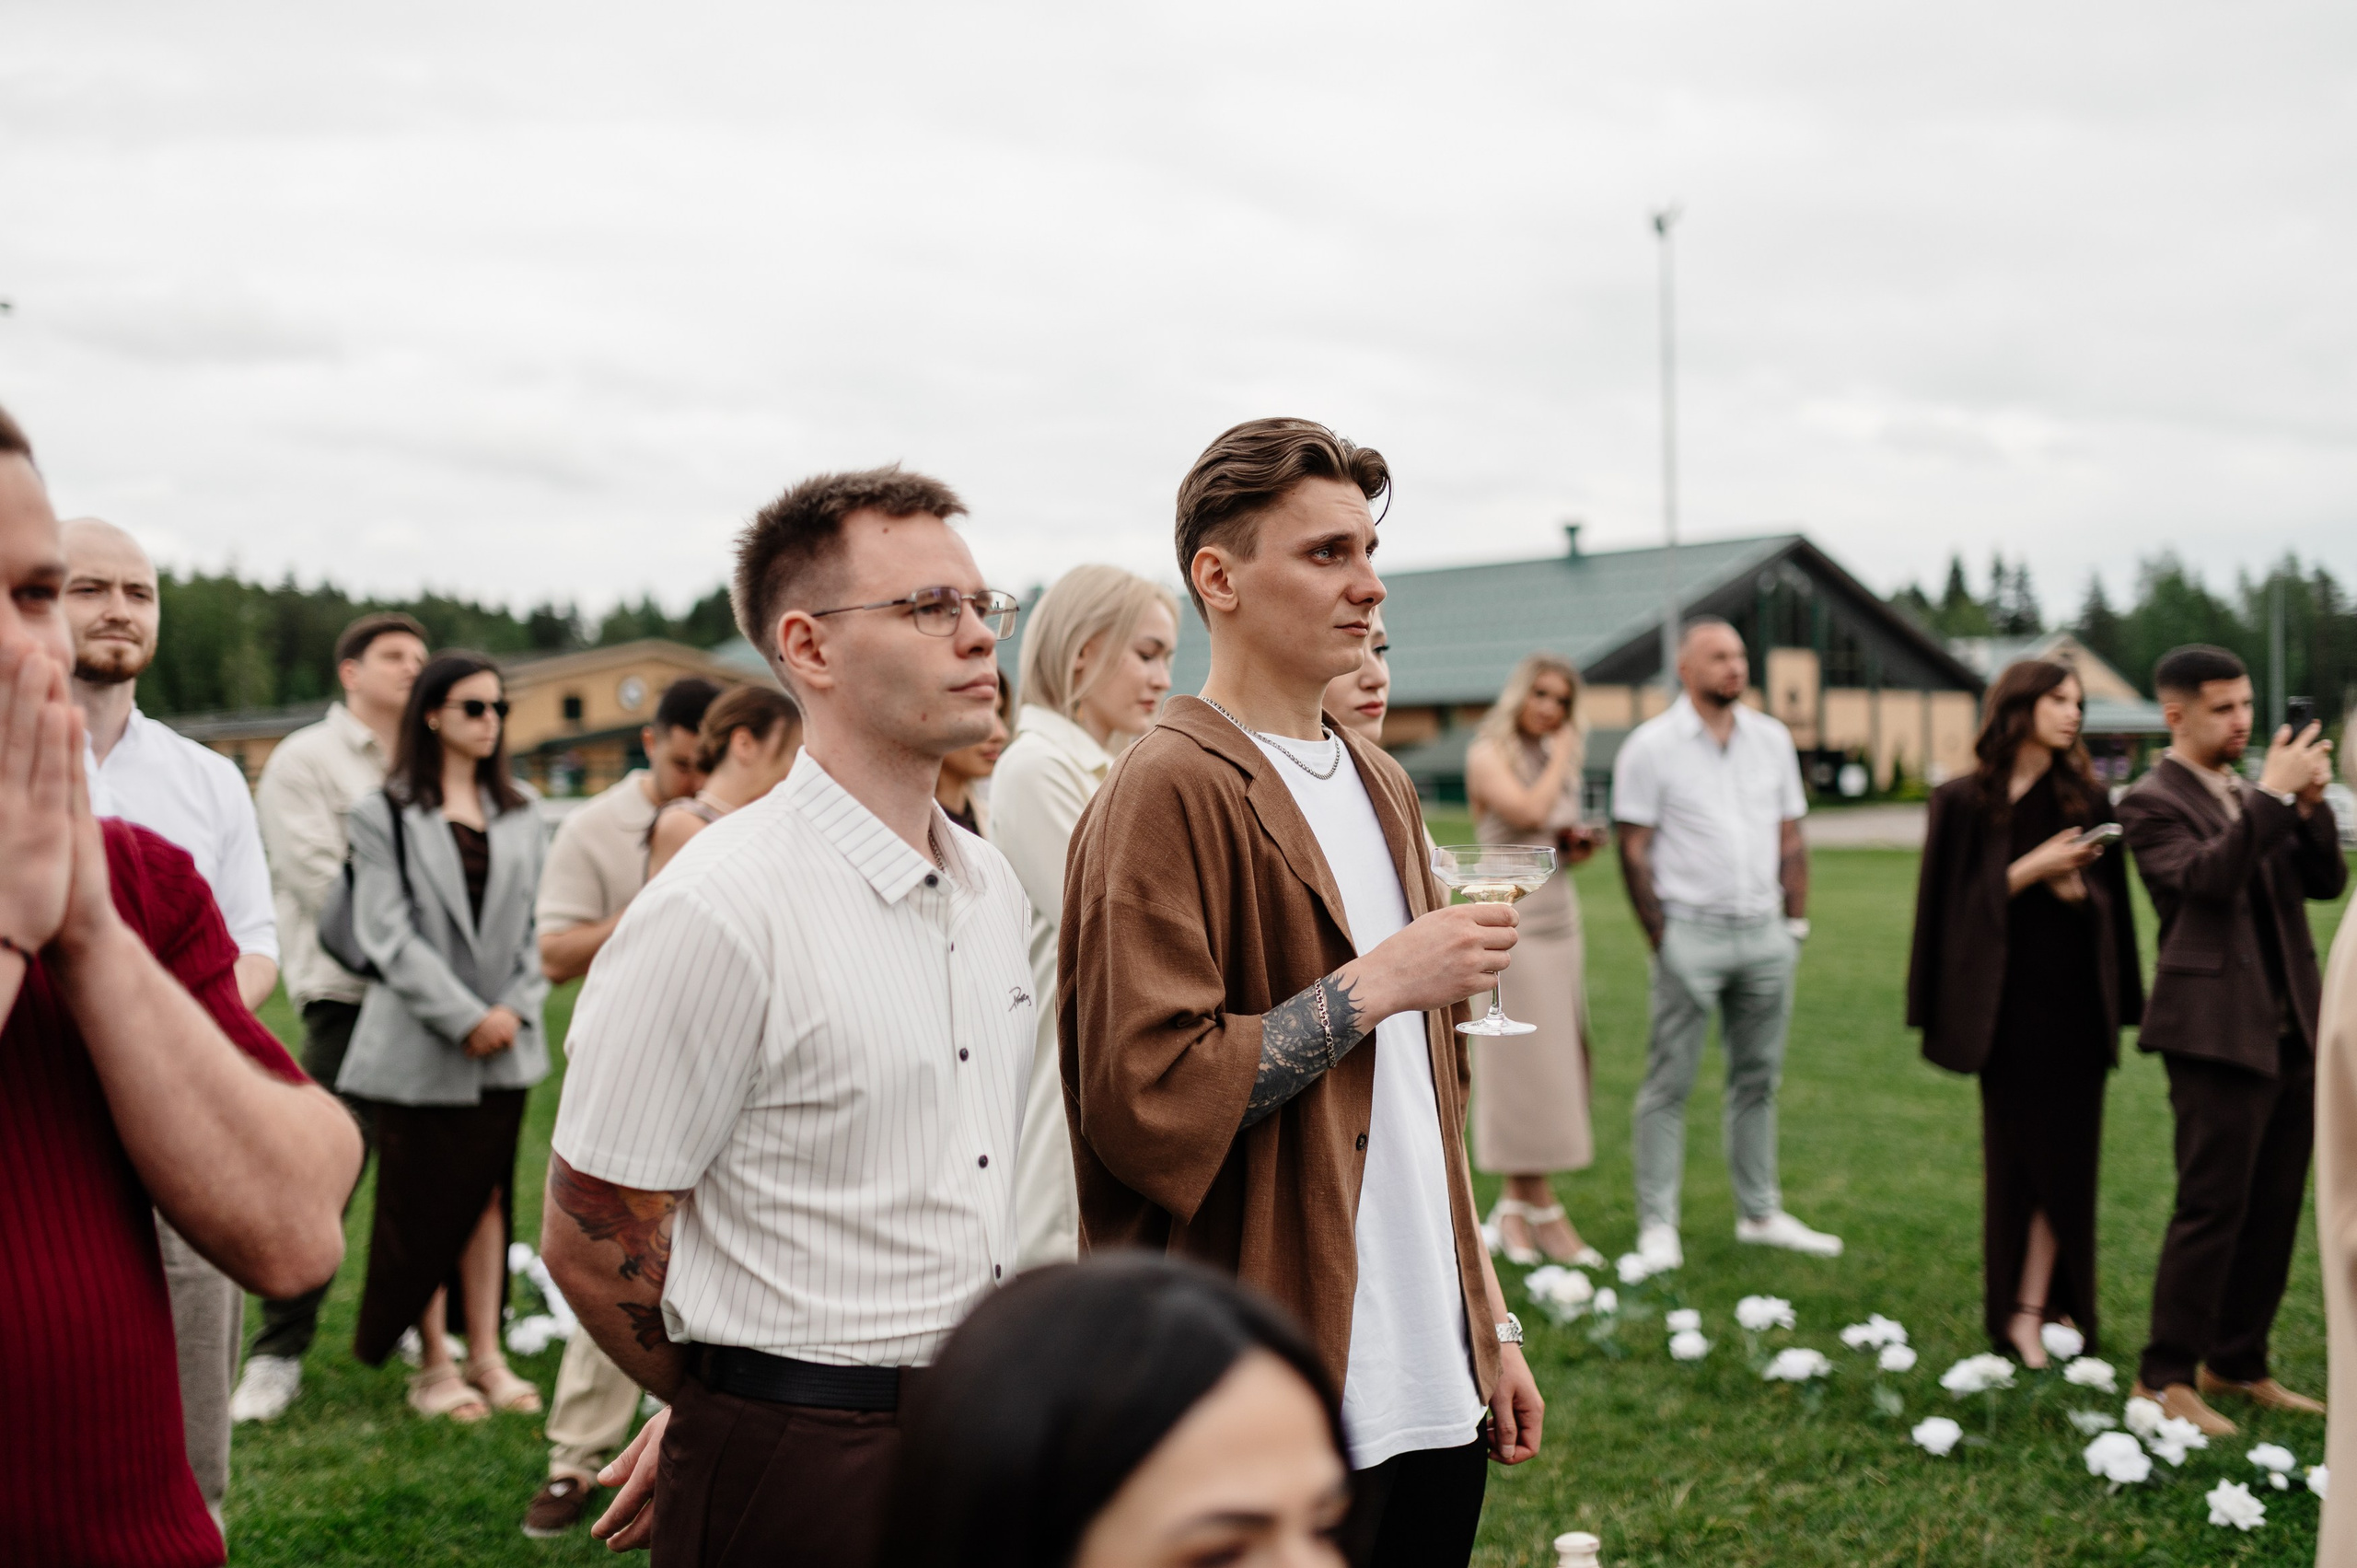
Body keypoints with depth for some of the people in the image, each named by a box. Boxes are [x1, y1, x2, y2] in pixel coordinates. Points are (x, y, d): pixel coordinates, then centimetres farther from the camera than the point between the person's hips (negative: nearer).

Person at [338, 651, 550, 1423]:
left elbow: (533, 923, 10)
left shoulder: (517, 816, 11)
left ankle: (486, 1355, 16)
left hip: (503, 1040, 4)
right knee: (423, 1203, 3)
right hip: (419, 1042, -4)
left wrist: (515, 1008, -5)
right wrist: (464, 1016, -14)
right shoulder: (384, 814, -3)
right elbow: (387, 933, -9)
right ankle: (433, 1362, 13)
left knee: (488, 1197, 9)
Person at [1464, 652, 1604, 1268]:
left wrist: (1580, 847, 4)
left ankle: (1516, 1205, 14)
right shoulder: (1489, 755, -7)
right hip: (1512, 923, -8)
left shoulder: (1557, 761, 15)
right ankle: (1543, 1212, -1)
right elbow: (1528, 812, -24)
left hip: (1561, 923, 8)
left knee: (1552, 1067, 7)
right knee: (1524, 1062, -6)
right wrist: (1561, 757, -10)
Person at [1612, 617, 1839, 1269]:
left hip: (1764, 932, 5)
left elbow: (1790, 839, 14)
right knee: (1670, 1081, -1)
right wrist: (1661, 939, -8)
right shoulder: (1650, 746, -4)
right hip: (1691, 929, -4)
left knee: (1758, 1078, 11)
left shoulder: (1772, 739, 10)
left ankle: (1760, 1214, 21)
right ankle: (1658, 1225, 4)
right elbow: (1634, 851, -5)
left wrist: (1796, 923, 8)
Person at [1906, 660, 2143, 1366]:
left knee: (2062, 1155, -3)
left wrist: (2074, 885, -14)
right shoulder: (1964, 801, -2)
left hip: (2074, 999, 2)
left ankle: (2029, 1310, -1)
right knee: (2014, 1154, 3)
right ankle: (2045, 1307, 15)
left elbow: (2109, 902, 8)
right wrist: (2029, 869, -15)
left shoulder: (2086, 797, 6)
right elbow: (1954, 903, -4)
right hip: (2007, 999, -2)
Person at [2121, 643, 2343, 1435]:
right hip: (2218, 1032, -8)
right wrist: (2274, 796, -24)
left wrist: (2310, 805, -8)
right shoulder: (2152, 802, -7)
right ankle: (2164, 1378, 3)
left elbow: (2327, 881, 8)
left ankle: (2236, 1363, 22)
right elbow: (2207, 876, -24)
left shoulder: (2257, 797, 16)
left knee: (2274, 1207, 11)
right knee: (2213, 1207, -6)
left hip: (2289, 1030, 8)